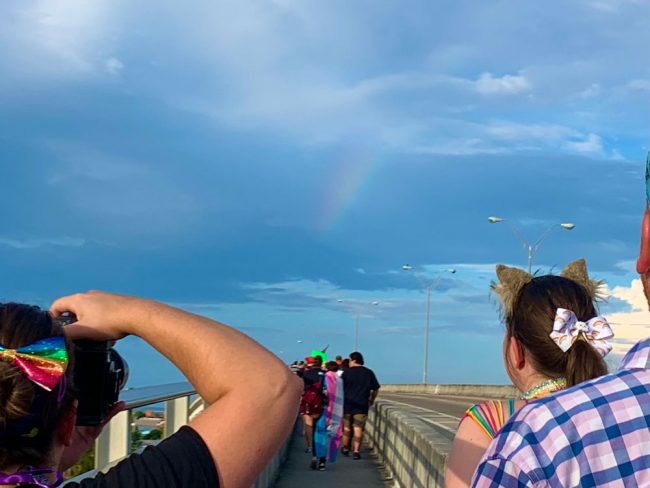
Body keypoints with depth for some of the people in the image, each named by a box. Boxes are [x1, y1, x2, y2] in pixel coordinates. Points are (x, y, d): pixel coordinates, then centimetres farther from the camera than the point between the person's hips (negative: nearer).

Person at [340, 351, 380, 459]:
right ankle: (356, 451, -8)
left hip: (347, 403, 0)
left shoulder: (347, 372, -2)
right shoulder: (369, 373, 5)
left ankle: (345, 448, 25)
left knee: (346, 426, 15)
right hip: (362, 405, 0)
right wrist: (371, 400, 22)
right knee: (358, 428, 0)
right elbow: (375, 389, 9)